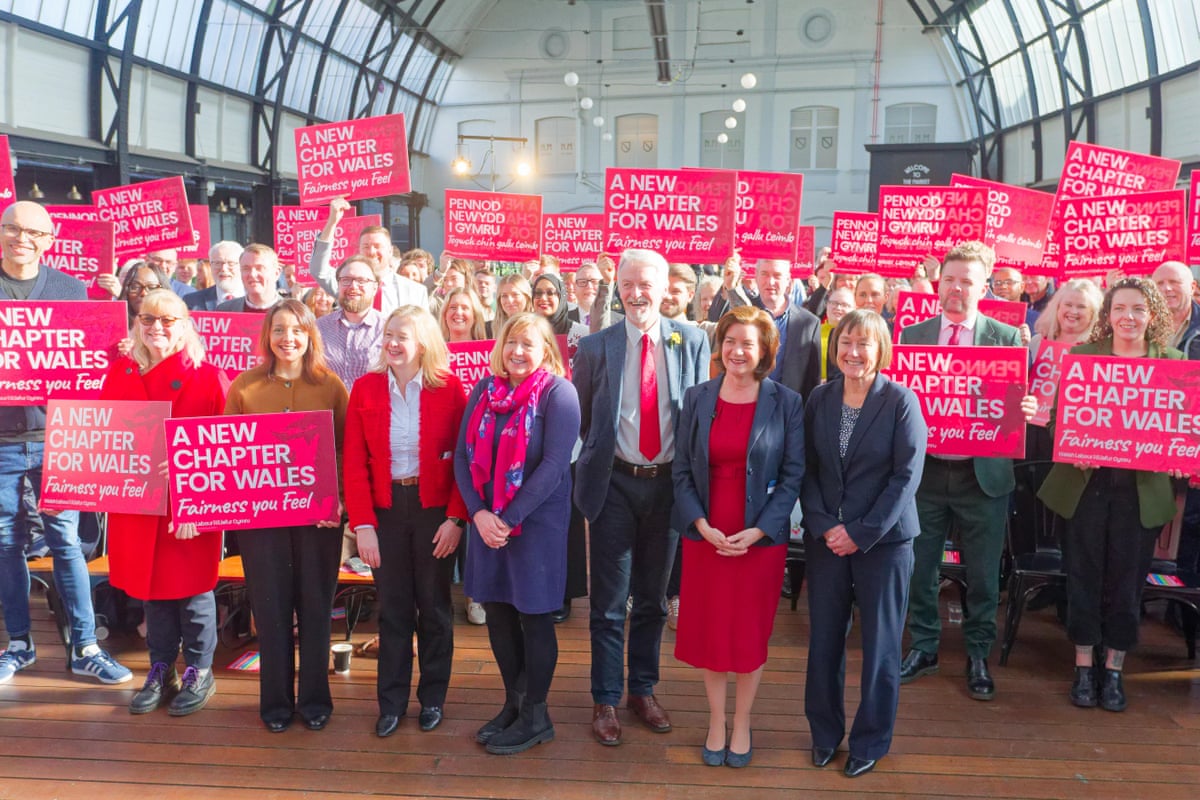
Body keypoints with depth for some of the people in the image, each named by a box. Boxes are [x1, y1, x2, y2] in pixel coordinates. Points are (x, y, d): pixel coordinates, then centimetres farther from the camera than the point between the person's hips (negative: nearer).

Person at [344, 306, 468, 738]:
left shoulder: (449, 388, -7)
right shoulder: (365, 388, -2)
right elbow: (354, 462, -5)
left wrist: (456, 517, -12)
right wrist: (362, 524, -11)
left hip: (434, 508, -1)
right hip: (385, 508, 1)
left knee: (434, 606, 12)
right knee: (393, 607, 10)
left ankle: (433, 697, 28)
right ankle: (392, 701, 24)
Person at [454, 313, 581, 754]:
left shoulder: (558, 393, -10)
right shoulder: (486, 390, 6)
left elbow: (554, 465, -17)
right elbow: (464, 455, 3)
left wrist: (508, 518, -18)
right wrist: (479, 513, -11)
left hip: (538, 521, -5)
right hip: (487, 521, 5)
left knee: (533, 614, 4)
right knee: (497, 609, 12)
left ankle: (535, 716, 21)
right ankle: (514, 701, 31)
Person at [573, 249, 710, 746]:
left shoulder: (692, 342, 0)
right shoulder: (596, 346, -3)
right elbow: (582, 417, 7)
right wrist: (599, 454, 4)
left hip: (668, 482, 2)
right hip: (615, 484, -1)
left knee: (653, 597, 15)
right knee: (609, 601, 5)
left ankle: (643, 690, 31)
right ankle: (605, 700, 20)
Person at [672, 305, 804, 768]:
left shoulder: (786, 403, -4)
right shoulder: (696, 399, 1)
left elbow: (793, 475, -5)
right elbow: (681, 471, 1)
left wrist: (757, 530, -13)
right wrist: (702, 525, -12)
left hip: (761, 538, -1)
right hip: (704, 535, 2)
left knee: (750, 635, 9)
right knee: (708, 632, 10)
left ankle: (741, 724, 28)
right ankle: (716, 722, 28)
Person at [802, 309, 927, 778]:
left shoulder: (901, 400, -7)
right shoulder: (819, 399, 3)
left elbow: (906, 476, -10)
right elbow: (807, 469, 4)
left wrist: (861, 534, -13)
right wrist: (824, 526, -9)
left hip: (883, 539, -3)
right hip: (825, 538, 3)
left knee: (879, 644, 8)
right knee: (823, 639, 9)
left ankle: (871, 740, 26)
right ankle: (824, 731, 28)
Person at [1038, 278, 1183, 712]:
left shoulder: (1173, 363, 3)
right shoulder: (1081, 355, 2)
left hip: (1142, 487, 0)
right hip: (1086, 481, 0)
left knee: (1127, 578, 7)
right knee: (1083, 574, 7)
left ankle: (1114, 668, 22)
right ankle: (1084, 666, 20)